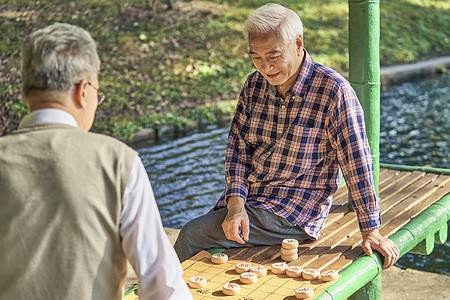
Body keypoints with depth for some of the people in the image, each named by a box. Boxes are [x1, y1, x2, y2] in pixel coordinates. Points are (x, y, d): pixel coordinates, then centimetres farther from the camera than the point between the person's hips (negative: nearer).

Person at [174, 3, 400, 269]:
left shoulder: (333, 90, -17)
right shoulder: (255, 84, 2)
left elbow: (356, 162, -14)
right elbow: (238, 146, 3)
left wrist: (371, 232, -12)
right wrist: (236, 204, -12)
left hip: (295, 211, -6)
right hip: (245, 197, 6)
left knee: (193, 237, -14)